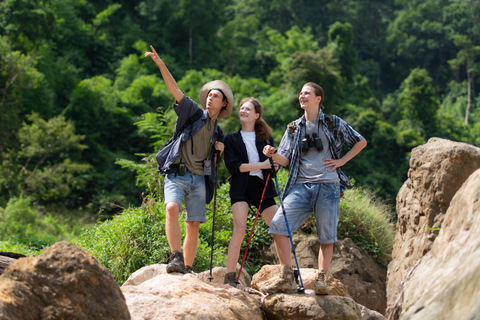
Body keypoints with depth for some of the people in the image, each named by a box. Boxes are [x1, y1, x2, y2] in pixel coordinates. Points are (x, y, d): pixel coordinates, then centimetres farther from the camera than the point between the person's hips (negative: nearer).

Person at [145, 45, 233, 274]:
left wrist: (218, 151, 4)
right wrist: (160, 64, -16)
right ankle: (176, 258, -33)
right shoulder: (193, 113, 8)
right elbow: (175, 89, -5)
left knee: (193, 226, 2)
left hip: (199, 178, 4)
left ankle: (187, 270, 9)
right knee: (172, 208, -29)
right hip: (177, 174, -4)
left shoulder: (218, 132, 19)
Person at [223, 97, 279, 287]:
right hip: (241, 187, -3)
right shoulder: (232, 139, 9)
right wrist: (261, 165, -13)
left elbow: (272, 165, 13)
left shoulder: (265, 138, 16)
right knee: (240, 229, -19)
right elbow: (233, 166, -4)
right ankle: (230, 277, -18)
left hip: (262, 186, 3)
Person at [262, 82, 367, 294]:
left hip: (328, 186, -2)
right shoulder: (294, 128, 16)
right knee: (278, 225, -13)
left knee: (326, 236, -3)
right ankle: (286, 279, -10)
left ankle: (321, 280, 5)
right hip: (301, 186, 2)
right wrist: (273, 154, -11)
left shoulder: (333, 123, 8)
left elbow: (361, 142, 15)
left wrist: (341, 161, 4)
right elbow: (285, 160, 10)